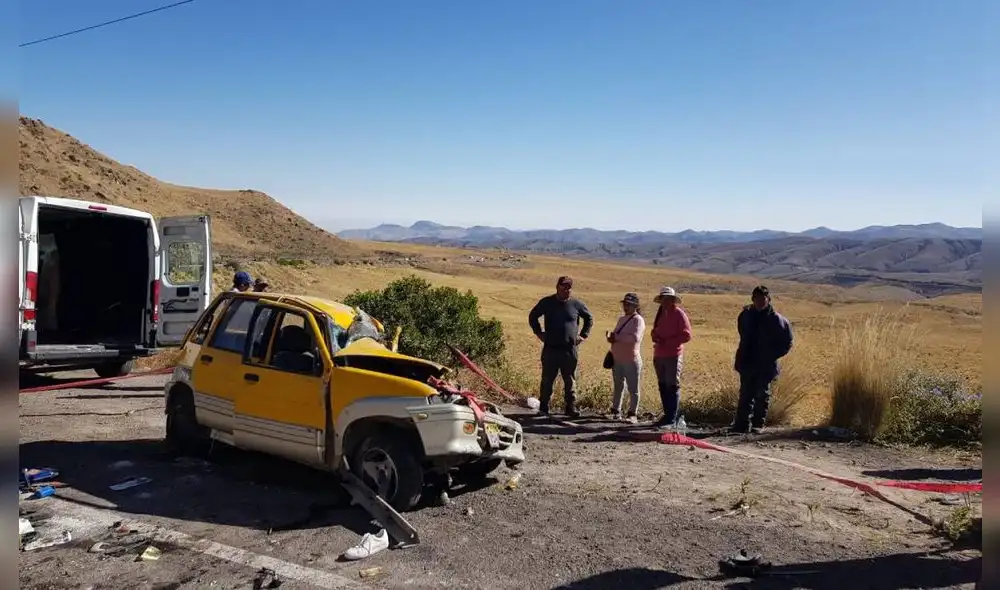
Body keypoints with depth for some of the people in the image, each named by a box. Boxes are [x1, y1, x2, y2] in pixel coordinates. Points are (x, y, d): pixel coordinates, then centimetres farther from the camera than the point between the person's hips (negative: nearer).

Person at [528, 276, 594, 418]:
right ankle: (543, 408, 10)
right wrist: (539, 333, 7)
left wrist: (584, 335, 10)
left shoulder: (576, 304, 3)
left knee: (570, 382, 5)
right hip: (550, 349, 0)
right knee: (547, 380, 3)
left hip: (571, 349, 1)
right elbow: (532, 316, 15)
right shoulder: (547, 302, 2)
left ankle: (571, 408, 11)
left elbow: (589, 318, 19)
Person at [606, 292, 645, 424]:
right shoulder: (621, 319, 14)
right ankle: (616, 411, 22)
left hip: (631, 360, -8)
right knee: (618, 387, 15)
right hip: (617, 359, 8)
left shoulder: (638, 320, -10)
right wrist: (611, 336, -3)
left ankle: (632, 414, 6)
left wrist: (617, 337, -18)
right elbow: (615, 335, 22)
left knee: (633, 389, 0)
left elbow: (635, 337, -25)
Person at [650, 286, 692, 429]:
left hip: (673, 356, -7)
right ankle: (667, 416, 19)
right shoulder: (661, 313, 15)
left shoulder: (679, 314, -6)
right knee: (663, 387, 10)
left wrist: (666, 341, -16)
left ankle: (671, 419, -3)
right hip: (659, 356, 7)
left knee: (672, 387, -5)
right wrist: (654, 335, 1)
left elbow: (686, 335, -11)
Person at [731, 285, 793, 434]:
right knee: (745, 394, 6)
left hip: (766, 365, -3)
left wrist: (773, 355, -7)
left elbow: (787, 343, -1)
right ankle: (742, 423, 9)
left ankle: (758, 424, 12)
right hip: (747, 362, 4)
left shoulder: (775, 319, -9)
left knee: (762, 395, 5)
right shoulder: (745, 315, 3)